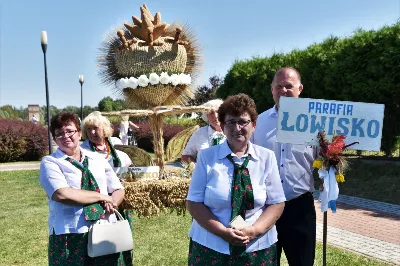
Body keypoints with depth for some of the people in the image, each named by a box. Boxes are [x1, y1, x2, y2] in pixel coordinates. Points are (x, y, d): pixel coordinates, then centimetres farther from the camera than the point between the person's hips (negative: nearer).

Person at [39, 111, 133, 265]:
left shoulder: (97, 159, 11)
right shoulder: (49, 162, -2)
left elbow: (118, 189, 12)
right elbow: (62, 194, -17)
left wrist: (112, 204, -10)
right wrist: (102, 197, -11)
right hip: (71, 236, -3)